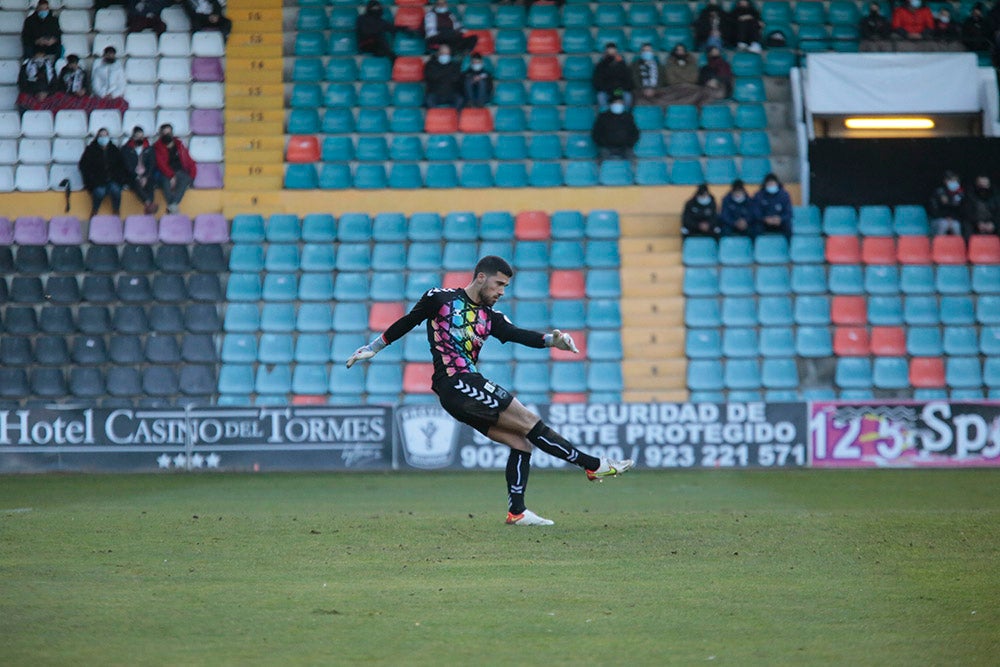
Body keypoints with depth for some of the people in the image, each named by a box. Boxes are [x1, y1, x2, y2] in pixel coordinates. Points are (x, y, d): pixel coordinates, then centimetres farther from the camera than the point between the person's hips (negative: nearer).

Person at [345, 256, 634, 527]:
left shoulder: (490, 318, 16)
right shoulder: (440, 299, 1)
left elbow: (519, 335, 1)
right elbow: (406, 323, 11)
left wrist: (552, 339, -17)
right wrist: (371, 348, 16)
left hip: (470, 387, 8)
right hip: (455, 384, -8)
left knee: (521, 442, -1)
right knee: (529, 422, -10)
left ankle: (517, 511, 4)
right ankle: (593, 465, -8)